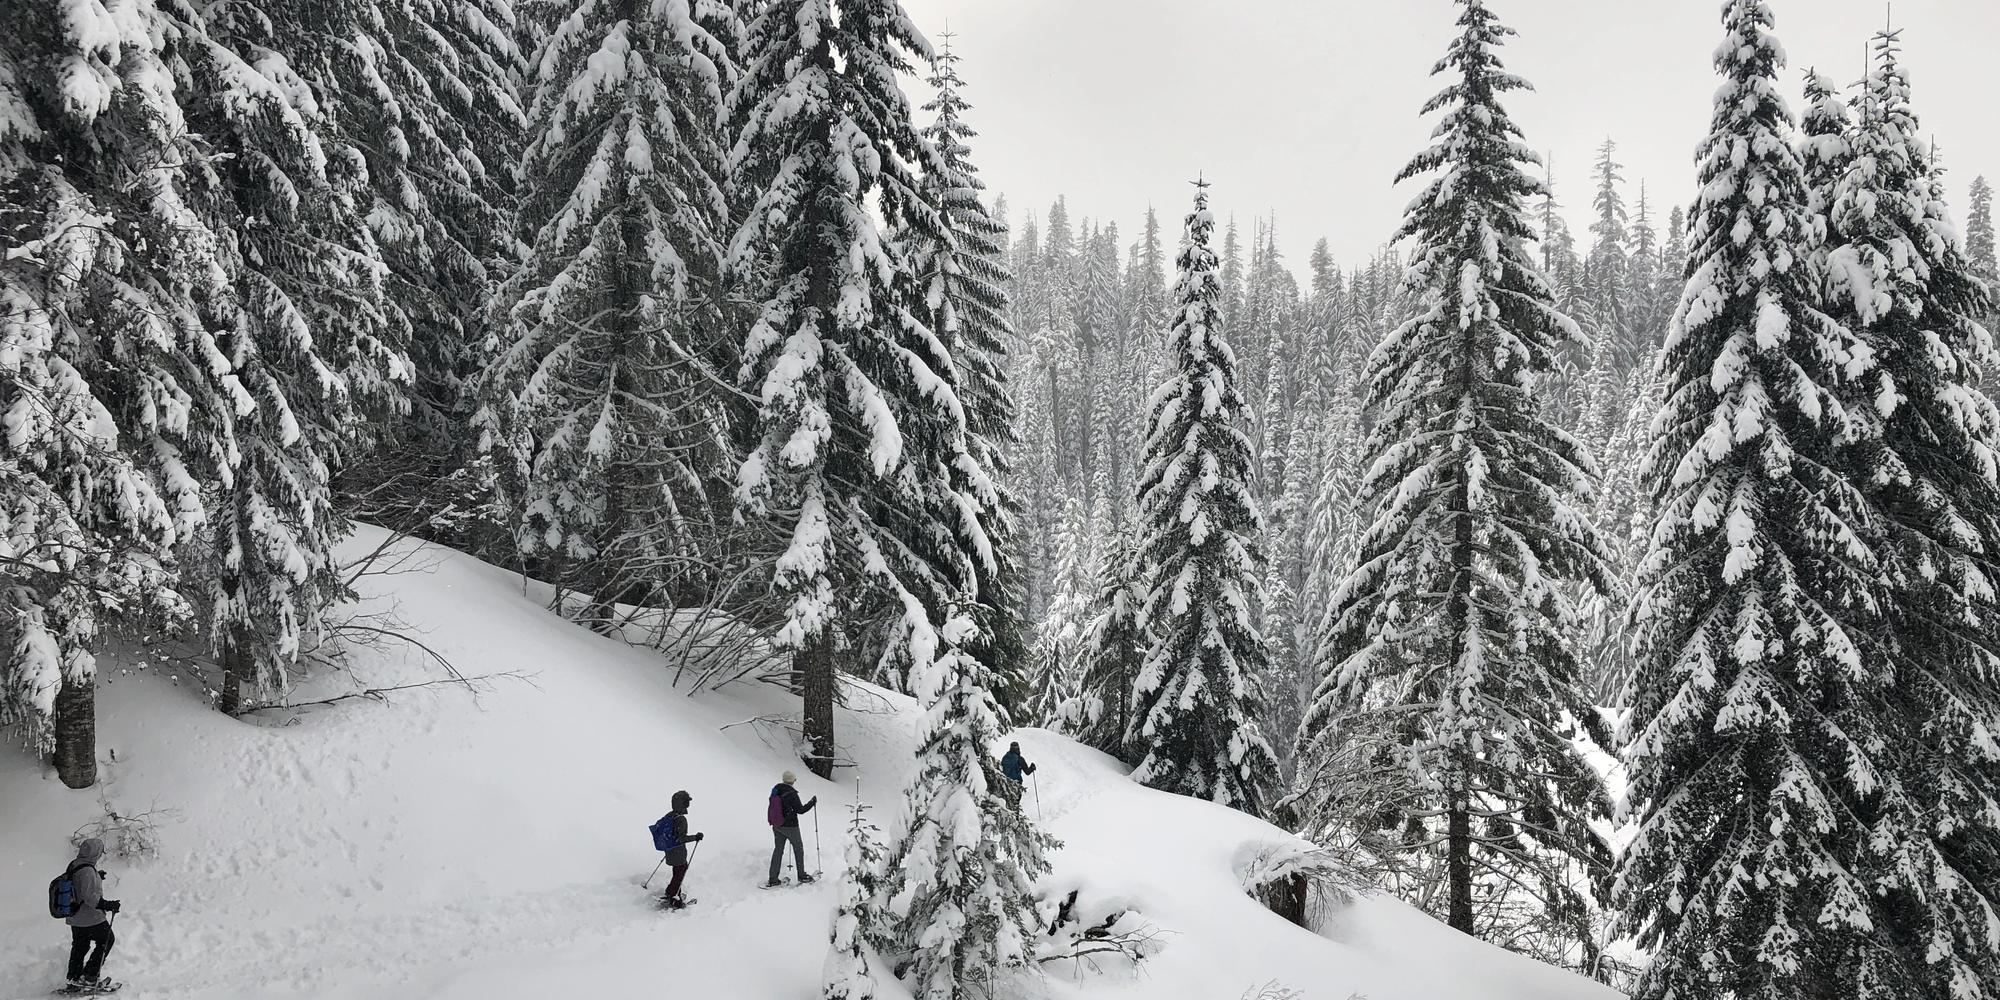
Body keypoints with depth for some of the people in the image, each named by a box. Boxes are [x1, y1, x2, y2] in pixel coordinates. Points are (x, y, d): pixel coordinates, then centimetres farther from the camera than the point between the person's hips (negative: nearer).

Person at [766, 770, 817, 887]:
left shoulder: (775, 790, -2)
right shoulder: (791, 793, -22)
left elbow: (771, 807, 10)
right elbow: (800, 810, -17)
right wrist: (813, 802, -5)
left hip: (776, 826, 6)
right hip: (790, 826, -6)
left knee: (778, 850, 12)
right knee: (798, 849, 13)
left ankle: (773, 879, 9)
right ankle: (802, 875, 24)